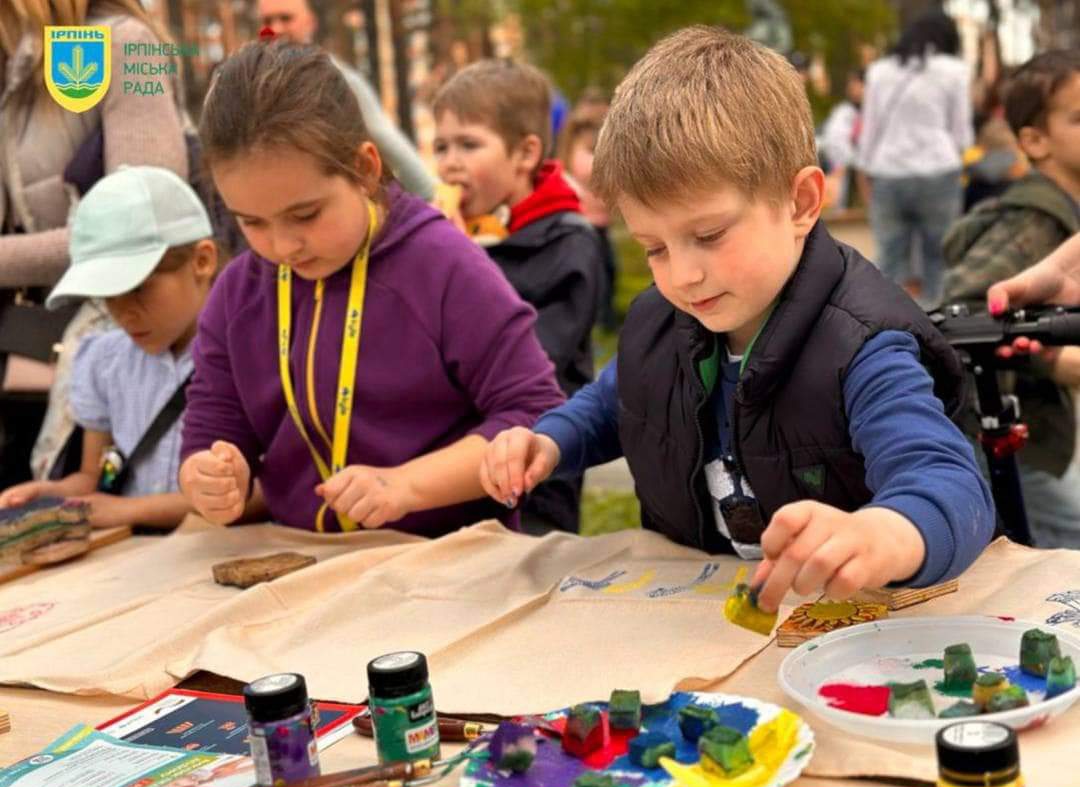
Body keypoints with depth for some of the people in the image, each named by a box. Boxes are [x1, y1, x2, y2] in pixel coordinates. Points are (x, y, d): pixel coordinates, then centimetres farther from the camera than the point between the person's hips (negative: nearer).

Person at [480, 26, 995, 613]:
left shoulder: (861, 350, -22)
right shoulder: (656, 323, 2)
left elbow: (951, 484, -36)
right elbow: (611, 403, 24)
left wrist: (883, 537, -57)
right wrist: (550, 442, 3)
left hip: (843, 622, -5)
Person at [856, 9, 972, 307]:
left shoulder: (879, 70, 12)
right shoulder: (954, 70, 5)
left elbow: (868, 131, 10)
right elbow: (962, 133, 6)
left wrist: (868, 176, 15)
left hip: (887, 175, 2)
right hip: (938, 174, -2)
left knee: (891, 264, 2)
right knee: (939, 263, 4)